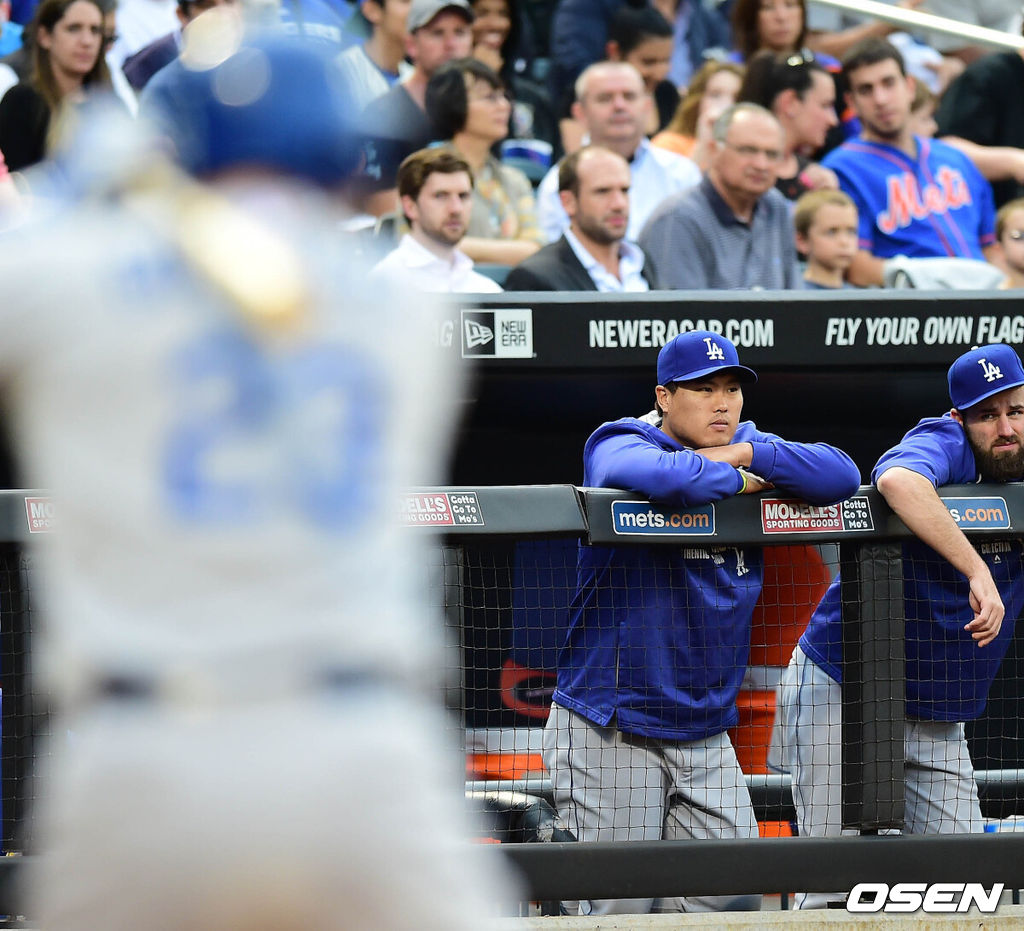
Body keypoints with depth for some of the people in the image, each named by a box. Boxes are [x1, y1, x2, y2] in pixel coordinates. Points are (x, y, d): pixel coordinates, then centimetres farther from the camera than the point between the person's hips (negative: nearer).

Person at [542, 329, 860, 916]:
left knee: (737, 900, 1)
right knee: (623, 911, -4)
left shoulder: (747, 447, 11)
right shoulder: (621, 447, -8)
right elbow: (673, 478, -33)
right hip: (611, 733, -6)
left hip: (706, 733, 6)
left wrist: (746, 455, -12)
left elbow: (842, 475, -4)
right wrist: (737, 478, -14)